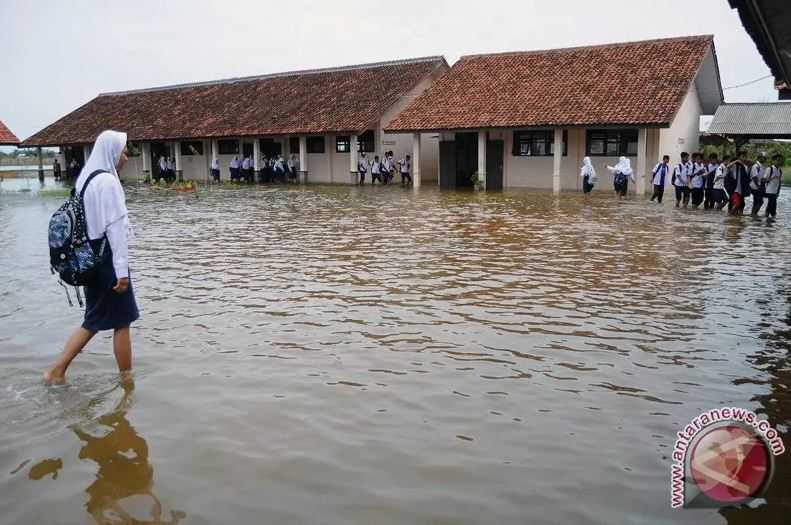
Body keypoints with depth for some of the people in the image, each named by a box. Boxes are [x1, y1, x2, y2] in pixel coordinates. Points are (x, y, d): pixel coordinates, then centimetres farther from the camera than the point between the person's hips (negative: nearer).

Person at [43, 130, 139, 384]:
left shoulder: (85, 178, 11)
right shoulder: (107, 181, -16)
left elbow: (89, 222, 15)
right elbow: (116, 227, -20)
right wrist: (122, 270, -20)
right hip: (107, 259, -9)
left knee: (94, 321, 18)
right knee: (121, 323, 3)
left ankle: (57, 370, 17)